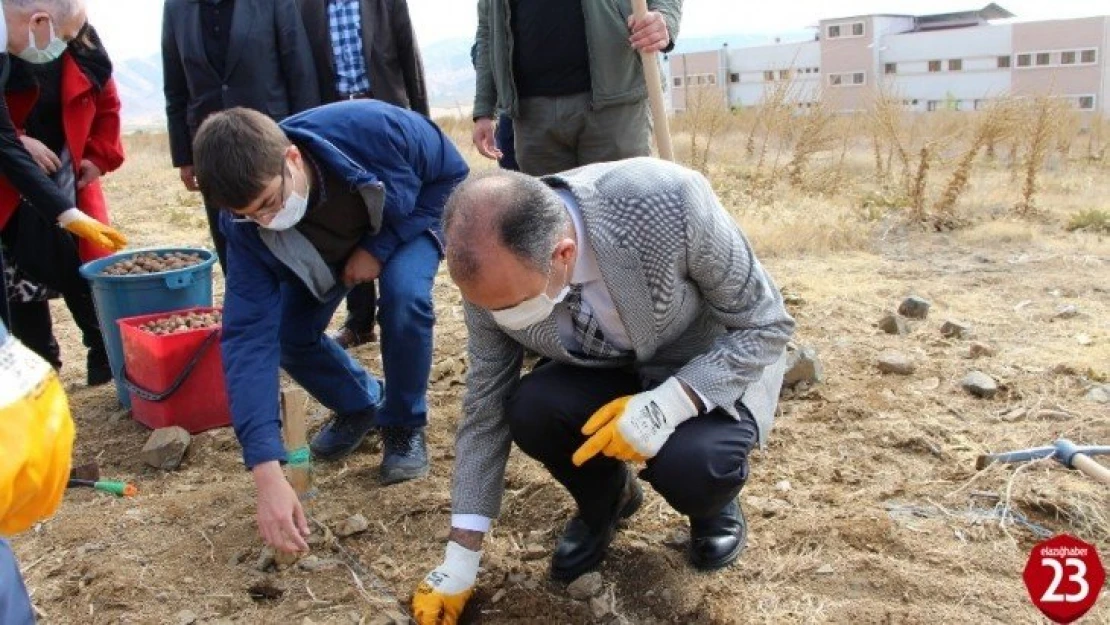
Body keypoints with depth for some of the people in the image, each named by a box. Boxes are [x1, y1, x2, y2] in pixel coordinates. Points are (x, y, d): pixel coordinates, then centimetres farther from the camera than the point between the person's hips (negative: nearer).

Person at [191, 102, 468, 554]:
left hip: (408, 217, -2)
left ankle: (404, 425, -6)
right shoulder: (247, 229, -33)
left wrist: (380, 248, -31)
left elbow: (452, 173, -23)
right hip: (325, 251, 3)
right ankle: (360, 405, 19)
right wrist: (267, 474, -45)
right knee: (290, 335, -13)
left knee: (404, 297, -31)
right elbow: (249, 338, -37)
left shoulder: (372, 128, -42)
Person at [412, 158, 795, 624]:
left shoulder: (667, 203, -37)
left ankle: (712, 498, 7)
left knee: (690, 463, -33)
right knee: (528, 410, -25)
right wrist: (460, 562, -7)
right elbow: (486, 411, -10)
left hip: (721, 364, -3)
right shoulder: (496, 274, -23)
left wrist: (670, 404, -37)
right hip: (608, 370, 4)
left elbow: (766, 323, -22)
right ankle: (604, 501, 8)